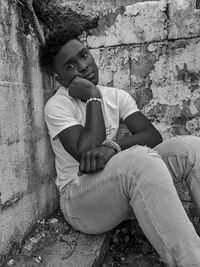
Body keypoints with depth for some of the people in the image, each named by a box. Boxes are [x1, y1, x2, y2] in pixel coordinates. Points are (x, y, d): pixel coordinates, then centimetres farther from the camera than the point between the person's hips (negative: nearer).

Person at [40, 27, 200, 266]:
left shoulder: (117, 96, 7)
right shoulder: (56, 106, -7)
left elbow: (153, 136, -6)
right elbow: (86, 153, -22)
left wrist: (112, 145, -25)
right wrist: (93, 97, -15)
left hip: (125, 189, 5)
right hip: (80, 199, -4)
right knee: (140, 158, -35)